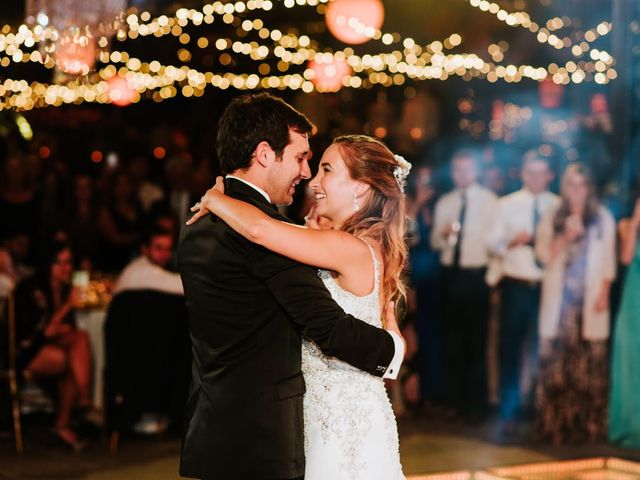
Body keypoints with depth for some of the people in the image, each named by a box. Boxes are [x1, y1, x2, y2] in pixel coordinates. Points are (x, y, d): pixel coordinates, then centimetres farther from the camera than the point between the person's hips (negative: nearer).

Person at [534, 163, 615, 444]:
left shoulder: (603, 219, 9)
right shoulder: (552, 219, 12)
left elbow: (608, 260, 7)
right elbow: (544, 255, 4)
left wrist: (604, 293, -2)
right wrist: (565, 236, -11)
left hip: (589, 301, -1)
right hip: (559, 299, 1)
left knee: (590, 363, -5)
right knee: (555, 360, -4)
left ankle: (589, 426, 0)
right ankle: (555, 425, 1)